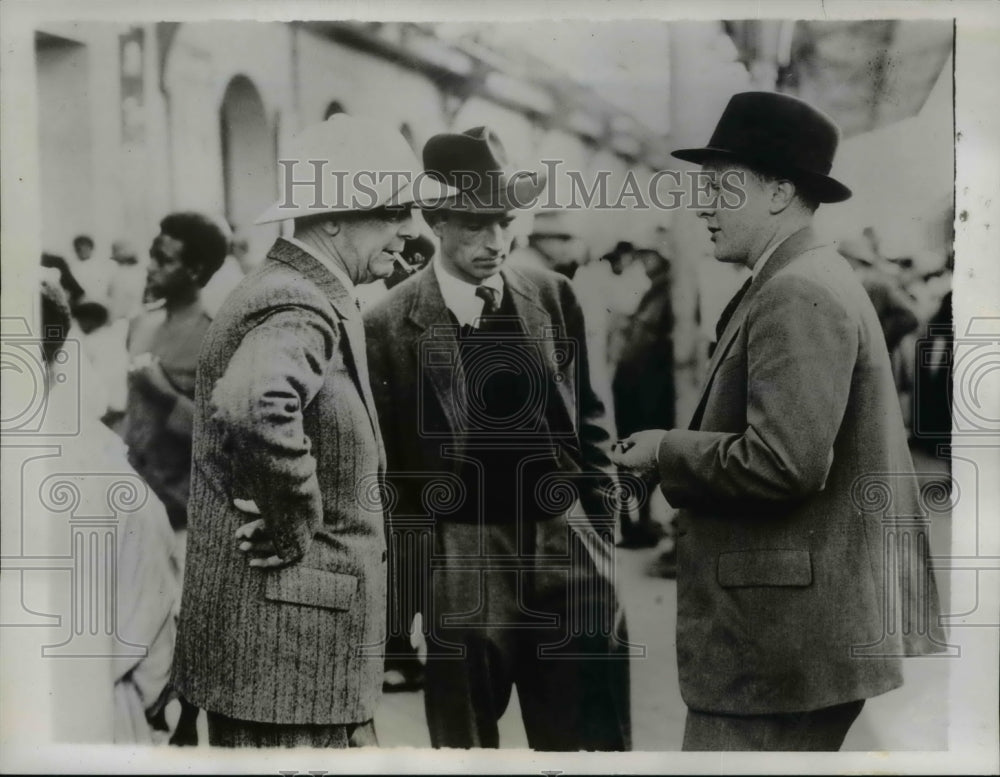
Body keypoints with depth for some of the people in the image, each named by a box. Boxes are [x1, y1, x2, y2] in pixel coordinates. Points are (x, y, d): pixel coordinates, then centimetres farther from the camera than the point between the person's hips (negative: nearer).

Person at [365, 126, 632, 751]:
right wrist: (402, 589, -3)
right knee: (465, 745, 11)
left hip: (566, 555, 3)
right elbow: (382, 470, -4)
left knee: (598, 740, 10)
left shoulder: (554, 296, 4)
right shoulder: (391, 325, -7)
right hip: (459, 570, -3)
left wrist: (600, 530, 10)